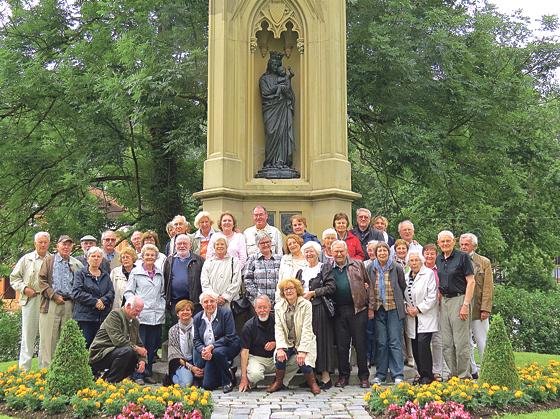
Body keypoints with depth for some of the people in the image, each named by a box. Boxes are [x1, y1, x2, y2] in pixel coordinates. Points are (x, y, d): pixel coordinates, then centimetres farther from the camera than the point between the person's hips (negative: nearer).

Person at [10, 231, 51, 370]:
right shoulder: (26, 259, 9)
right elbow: (14, 277, 10)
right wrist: (24, 288, -4)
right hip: (30, 301, -1)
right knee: (28, 334, 0)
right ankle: (24, 368, 6)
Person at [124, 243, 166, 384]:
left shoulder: (160, 273, 15)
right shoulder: (135, 272, 3)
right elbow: (128, 292, 1)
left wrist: (163, 307, 10)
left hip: (157, 316, 4)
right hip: (141, 315, -4)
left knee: (152, 346, 7)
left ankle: (148, 374, 16)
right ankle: (138, 376, 1)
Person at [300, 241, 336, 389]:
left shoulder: (325, 268, 2)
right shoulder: (302, 272, 20)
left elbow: (331, 287, -9)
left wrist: (313, 293, -11)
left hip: (320, 309, -5)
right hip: (305, 308, 5)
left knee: (322, 339, -7)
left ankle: (326, 376, -5)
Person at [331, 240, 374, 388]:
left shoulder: (357, 265, 6)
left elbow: (369, 285, 7)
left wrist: (371, 307, 1)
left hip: (358, 309, -1)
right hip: (338, 312, 2)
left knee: (360, 344, 2)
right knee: (341, 345, 6)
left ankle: (364, 376, 12)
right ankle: (343, 375, 17)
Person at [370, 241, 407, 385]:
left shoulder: (396, 267, -1)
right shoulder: (371, 268, 6)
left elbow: (403, 287, 7)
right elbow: (368, 287, 15)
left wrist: (400, 302, 8)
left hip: (394, 308, -2)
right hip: (378, 309, 2)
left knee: (395, 342, -2)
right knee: (381, 342, 5)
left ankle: (398, 375, 2)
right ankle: (380, 374, 12)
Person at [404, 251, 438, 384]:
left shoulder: (429, 274, -4)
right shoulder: (407, 276, 13)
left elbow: (432, 296, -10)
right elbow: (404, 296, 18)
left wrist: (419, 309, -12)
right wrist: (407, 308, -1)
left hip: (425, 317, -6)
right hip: (412, 318, 6)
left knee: (423, 344, -15)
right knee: (415, 347, 4)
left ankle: (427, 375, -6)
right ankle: (422, 375, 14)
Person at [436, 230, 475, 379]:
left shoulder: (462, 257, -5)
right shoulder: (438, 259, 12)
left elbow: (471, 281, -9)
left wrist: (466, 305, -15)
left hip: (459, 300, -6)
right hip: (444, 301, 6)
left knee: (461, 342, -5)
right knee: (447, 344, 8)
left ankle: (464, 376, 4)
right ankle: (453, 374, 18)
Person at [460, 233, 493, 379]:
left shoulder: (484, 262, 3)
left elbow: (488, 287, -2)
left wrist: (485, 309, -9)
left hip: (478, 309, -2)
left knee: (482, 343, 1)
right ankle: (473, 371, 19)